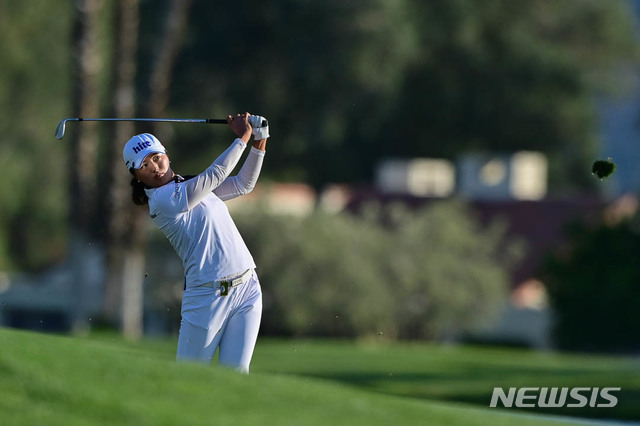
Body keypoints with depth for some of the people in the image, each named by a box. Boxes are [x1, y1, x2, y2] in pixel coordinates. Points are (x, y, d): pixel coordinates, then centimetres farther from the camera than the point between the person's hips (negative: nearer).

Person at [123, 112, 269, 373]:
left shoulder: (191, 186, 16)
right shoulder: (161, 200, -10)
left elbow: (243, 184, 25)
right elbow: (215, 175, -13)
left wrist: (259, 144, 11)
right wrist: (243, 137, -3)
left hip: (247, 289, 6)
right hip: (207, 295, -6)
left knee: (235, 374, -1)